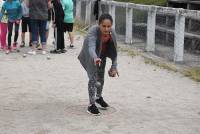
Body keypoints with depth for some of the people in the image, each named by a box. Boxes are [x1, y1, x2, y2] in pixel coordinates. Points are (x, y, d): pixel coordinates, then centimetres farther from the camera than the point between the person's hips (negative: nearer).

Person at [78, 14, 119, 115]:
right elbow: (91, 48, -54)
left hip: (102, 55, 5)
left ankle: (98, 97, 43)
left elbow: (114, 51, -13)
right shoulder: (93, 32, -39)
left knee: (101, 77, 19)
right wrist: (95, 58, -73)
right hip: (90, 57, -5)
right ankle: (91, 105, -3)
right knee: (93, 78, -12)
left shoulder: (112, 33, -23)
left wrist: (114, 66, -15)